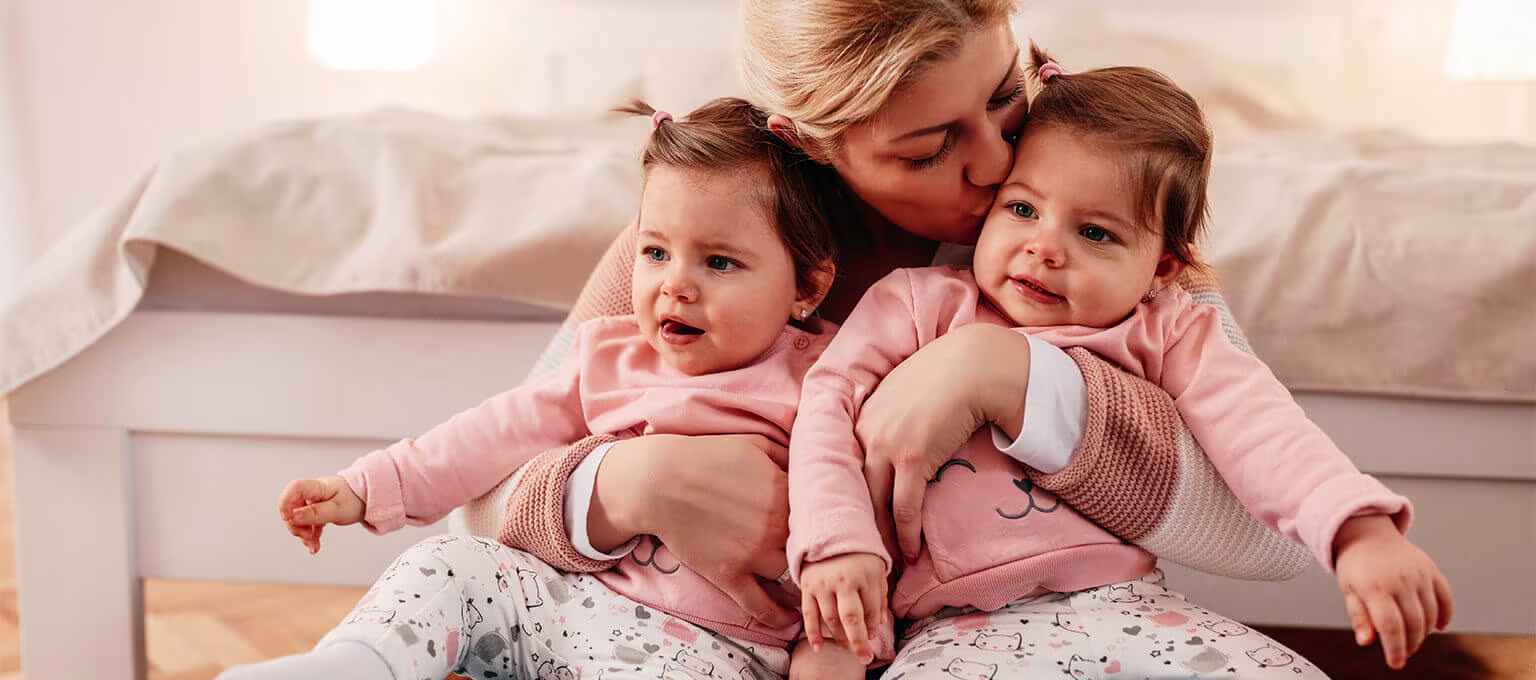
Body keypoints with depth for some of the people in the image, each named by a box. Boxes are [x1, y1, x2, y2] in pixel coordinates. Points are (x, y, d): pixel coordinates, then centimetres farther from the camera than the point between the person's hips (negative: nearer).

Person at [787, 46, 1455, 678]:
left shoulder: (1164, 333, 8)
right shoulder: (924, 304, 5)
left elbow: (1255, 426, -4)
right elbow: (830, 403, 1)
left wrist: (1361, 530, -21)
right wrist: (838, 541, -15)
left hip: (1125, 604, 3)